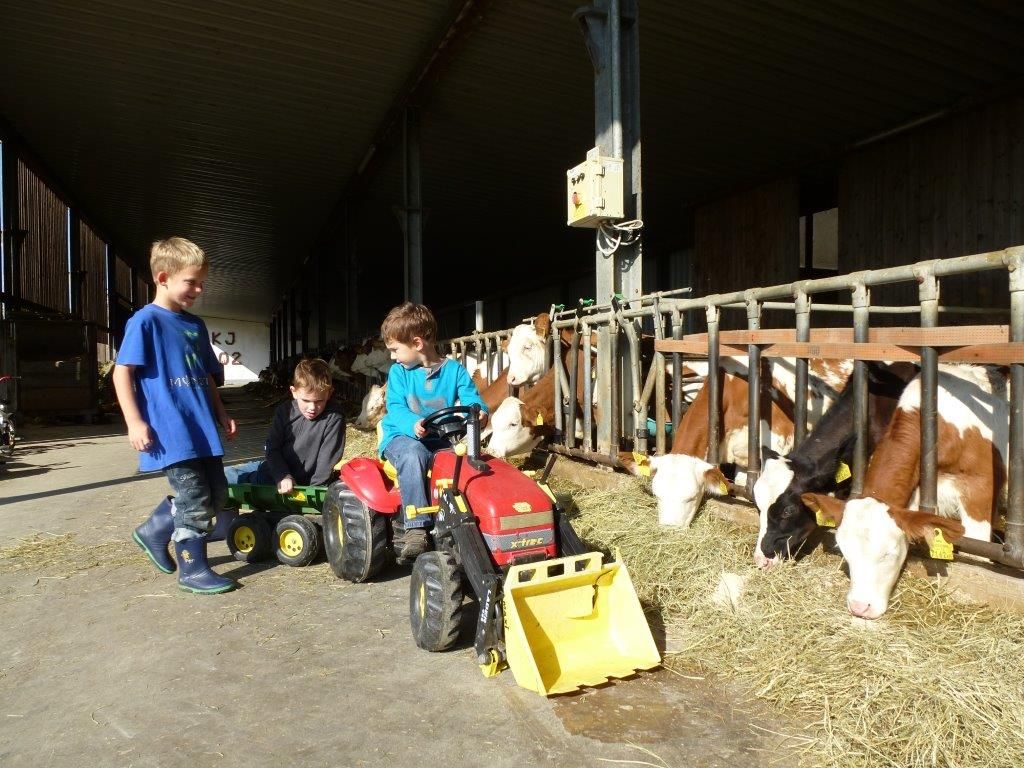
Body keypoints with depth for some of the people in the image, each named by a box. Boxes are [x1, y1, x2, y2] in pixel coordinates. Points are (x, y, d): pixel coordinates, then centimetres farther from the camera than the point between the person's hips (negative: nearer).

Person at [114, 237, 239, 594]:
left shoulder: (195, 324, 16)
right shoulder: (145, 321, -7)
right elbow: (122, 372, -11)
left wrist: (221, 414, 20)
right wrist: (135, 422, -16)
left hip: (202, 428, 8)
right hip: (171, 432, -8)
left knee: (216, 496, 13)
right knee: (194, 500, -4)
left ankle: (154, 531, 32)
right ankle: (192, 570, 12)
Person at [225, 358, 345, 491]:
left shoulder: (334, 419, -18)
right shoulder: (285, 411, -3)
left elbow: (326, 464, -16)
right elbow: (273, 448, -1)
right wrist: (282, 476, -17)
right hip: (275, 469, 6)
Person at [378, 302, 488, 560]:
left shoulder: (454, 370, 3)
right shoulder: (398, 372, 3)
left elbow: (471, 398, -5)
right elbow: (396, 408, -7)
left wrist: (479, 412, -30)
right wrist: (413, 423, -30)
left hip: (442, 440, 1)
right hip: (403, 437, -1)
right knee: (413, 454, -36)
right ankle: (415, 528, -36)